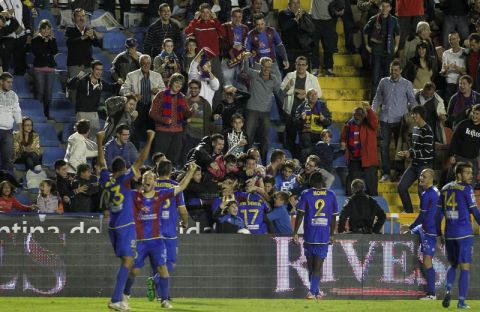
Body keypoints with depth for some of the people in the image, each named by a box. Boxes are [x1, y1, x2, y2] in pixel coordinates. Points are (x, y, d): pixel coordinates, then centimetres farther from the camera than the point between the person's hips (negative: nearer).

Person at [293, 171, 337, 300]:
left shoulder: (306, 194, -1)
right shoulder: (331, 195, 5)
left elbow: (300, 215, -6)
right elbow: (334, 217, 7)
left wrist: (295, 233, -1)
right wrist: (331, 235, 16)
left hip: (309, 235, -1)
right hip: (324, 236, 1)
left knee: (311, 265, 13)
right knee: (318, 265, -1)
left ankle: (315, 292, 20)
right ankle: (312, 291, -15)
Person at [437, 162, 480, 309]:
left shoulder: (445, 189, 10)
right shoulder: (466, 189, -6)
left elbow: (439, 213, 12)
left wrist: (440, 234, 18)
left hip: (449, 234, 5)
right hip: (464, 234, -5)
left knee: (453, 264, 20)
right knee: (465, 267, 1)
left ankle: (447, 290, -4)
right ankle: (461, 301, -2)